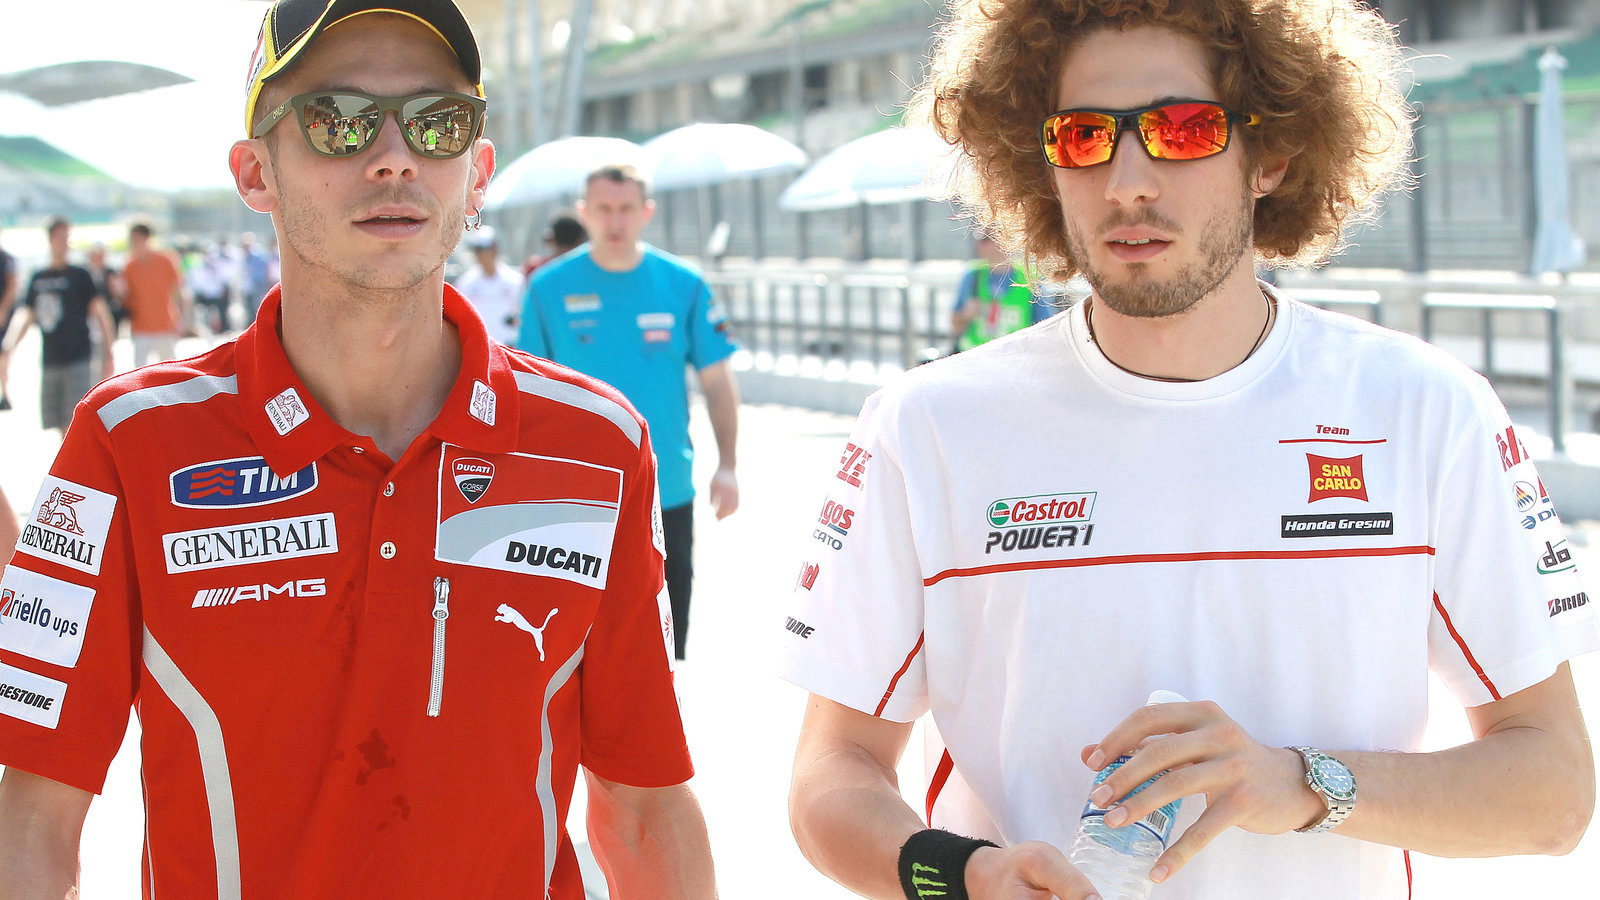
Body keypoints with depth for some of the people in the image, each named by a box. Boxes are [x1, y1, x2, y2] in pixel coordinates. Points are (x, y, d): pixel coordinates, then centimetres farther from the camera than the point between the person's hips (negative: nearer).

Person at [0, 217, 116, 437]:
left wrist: (108, 353, -10)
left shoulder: (80, 276, -1)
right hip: (50, 362, 5)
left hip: (78, 361, -5)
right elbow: (26, 320, 18)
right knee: (61, 426, 7)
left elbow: (100, 313, -4)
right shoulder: (38, 279, 12)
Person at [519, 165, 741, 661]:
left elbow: (717, 380, 3)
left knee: (666, 634, 11)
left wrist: (726, 466, -4)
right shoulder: (549, 289, -2)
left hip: (668, 493, 1)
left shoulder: (684, 285, -1)